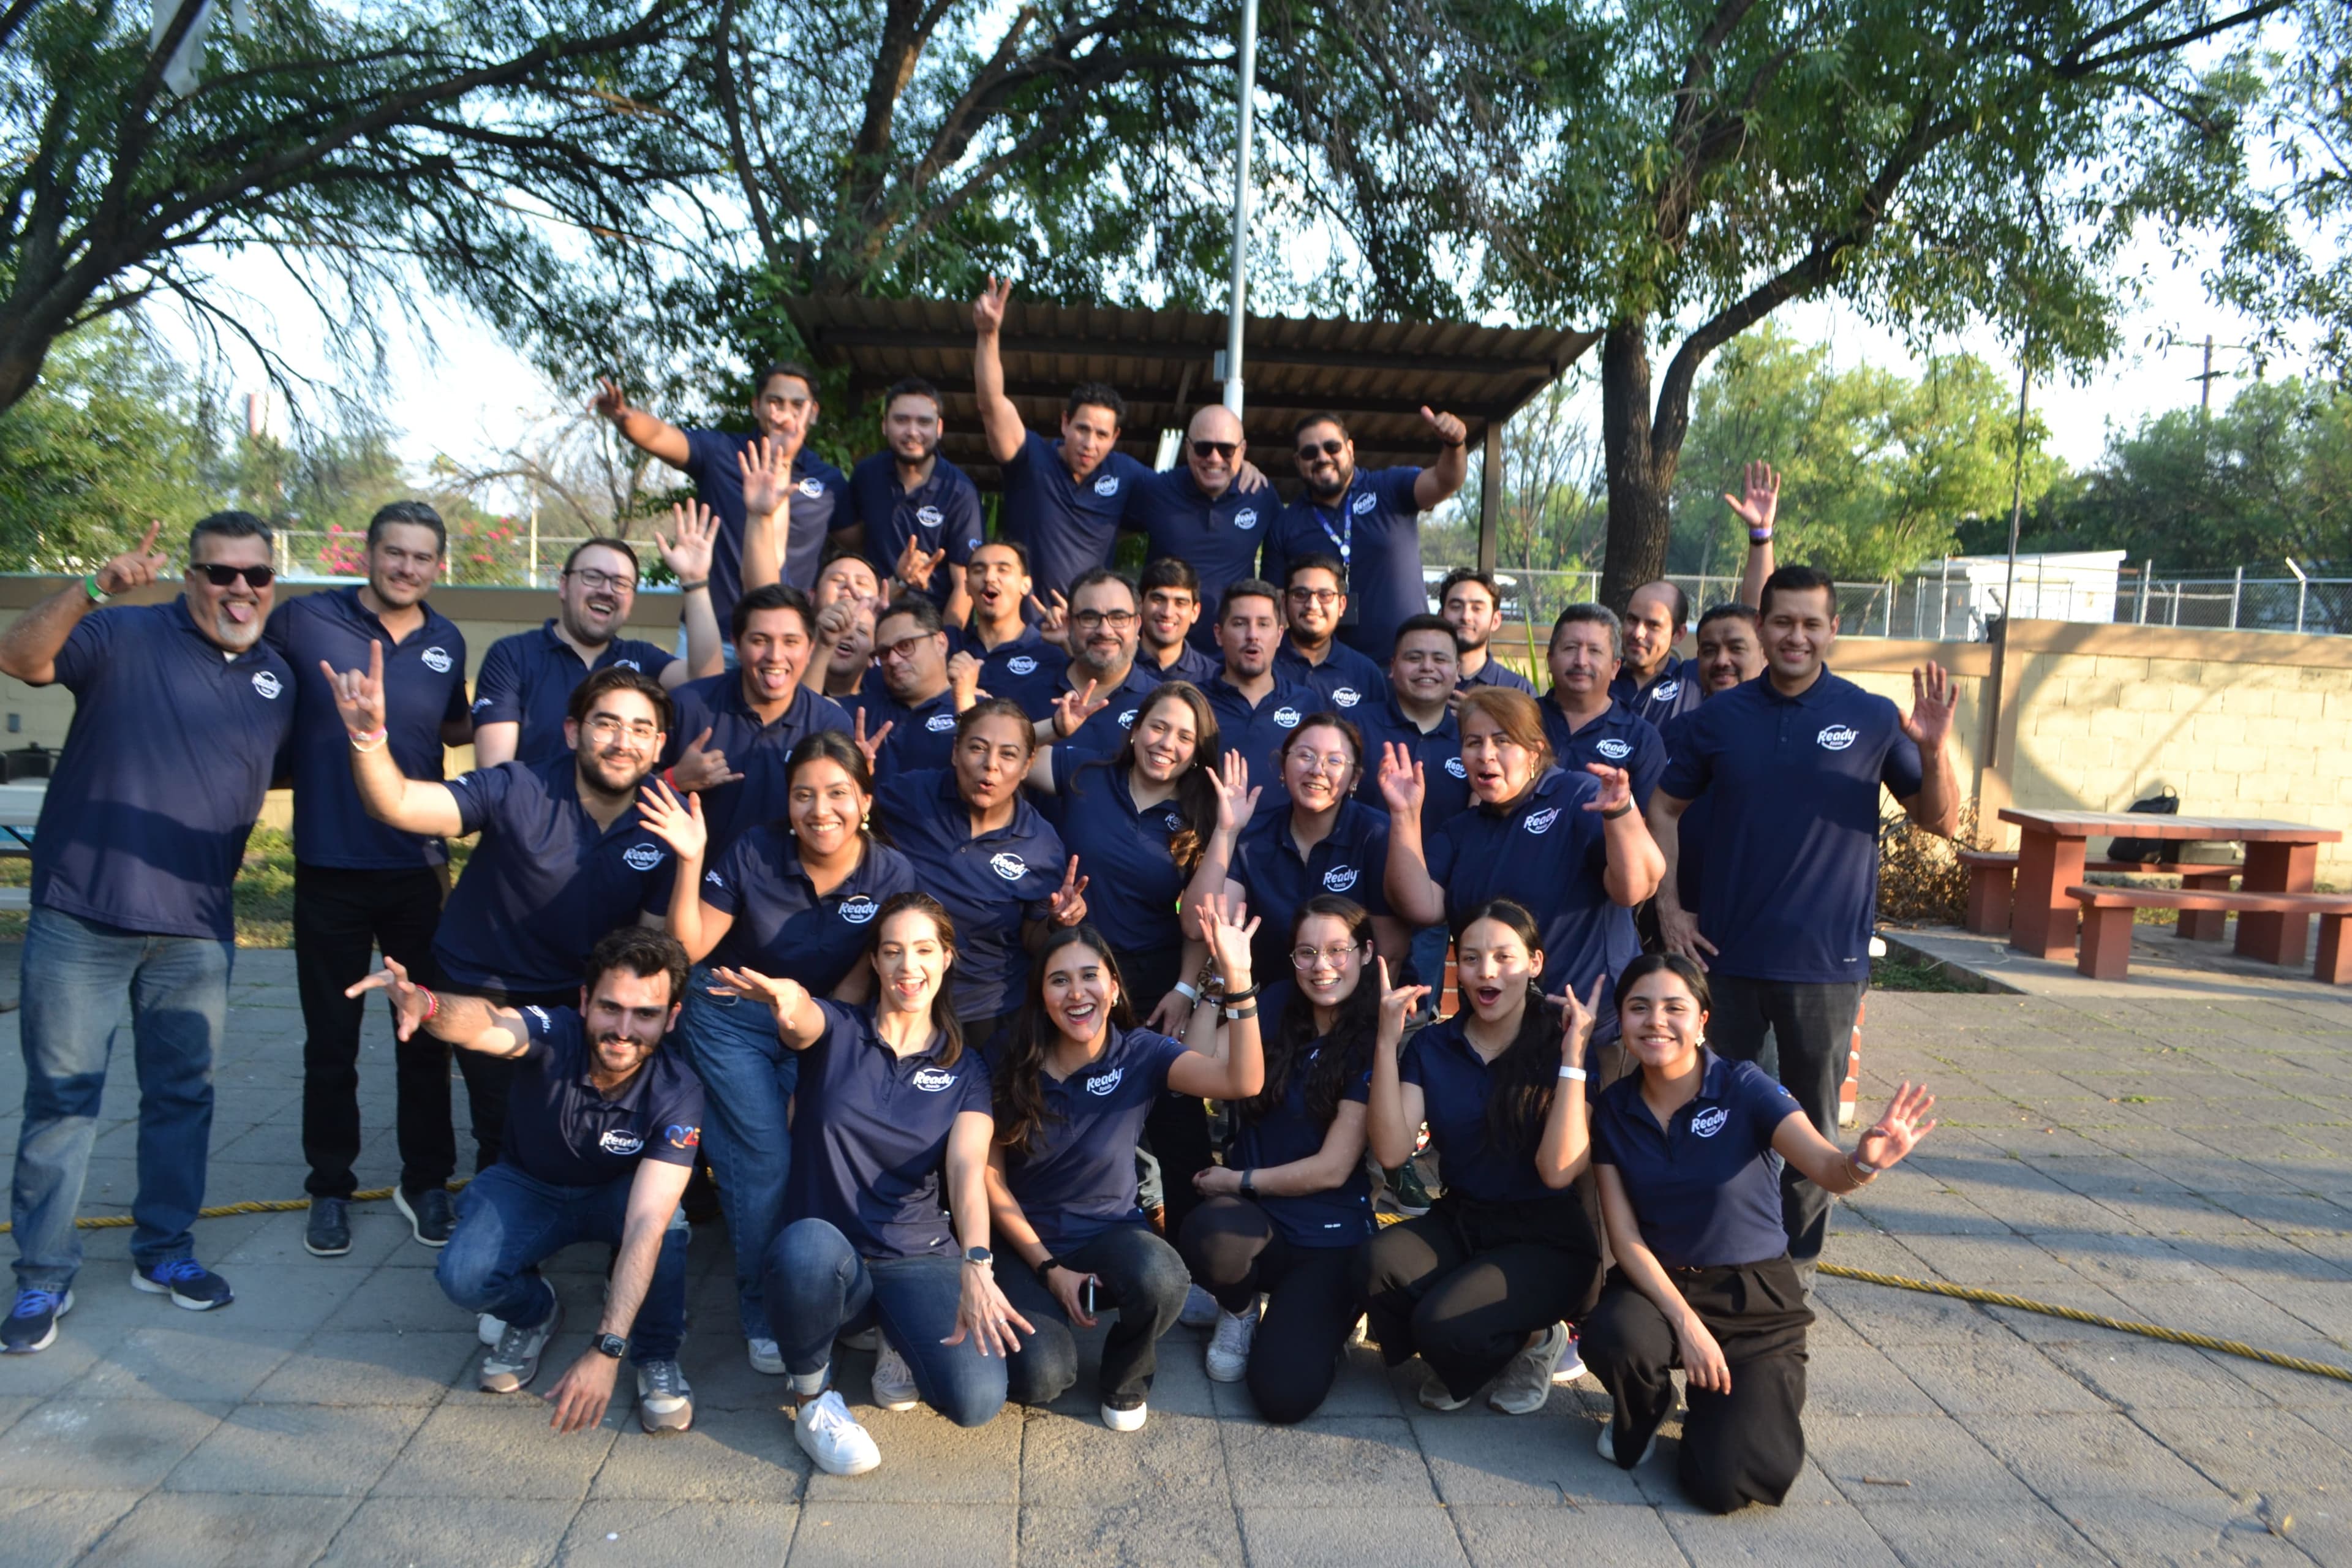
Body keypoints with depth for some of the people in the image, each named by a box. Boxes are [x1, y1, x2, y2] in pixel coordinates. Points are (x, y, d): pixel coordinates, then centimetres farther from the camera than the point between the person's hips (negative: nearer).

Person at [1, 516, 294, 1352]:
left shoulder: (277, 679, 10)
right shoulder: (126, 636, -5)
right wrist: (92, 589, -34)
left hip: (196, 928, 4)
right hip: (81, 915, -4)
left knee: (183, 1095, 13)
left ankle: (163, 1250, 28)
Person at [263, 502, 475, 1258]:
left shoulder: (447, 643, 5)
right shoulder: (302, 621, -6)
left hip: (419, 869, 3)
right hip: (329, 869, -2)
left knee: (426, 1034, 11)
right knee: (330, 1042, 9)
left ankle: (427, 1180, 26)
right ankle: (330, 1188, 25)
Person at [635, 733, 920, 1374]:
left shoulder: (892, 875, -11)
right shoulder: (755, 853, -14)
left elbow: (860, 982, -4)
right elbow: (685, 949, -12)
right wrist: (690, 862, -25)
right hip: (731, 1020, -1)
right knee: (763, 1161, -11)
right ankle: (763, 1315, 10)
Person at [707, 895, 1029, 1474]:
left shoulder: (964, 1067, 4)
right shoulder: (837, 1032, 1)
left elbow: (969, 1169, -11)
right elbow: (803, 1022, -25)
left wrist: (977, 1265, -31)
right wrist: (787, 999, -52)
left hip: (921, 1261, 1)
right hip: (830, 1263, -1)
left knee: (977, 1400, -25)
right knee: (808, 1245, -39)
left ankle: (898, 1339, 10)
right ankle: (812, 1399, -8)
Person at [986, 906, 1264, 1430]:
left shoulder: (1139, 1054, -10)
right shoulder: (1011, 1066, -8)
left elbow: (1242, 1081, -26)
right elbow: (991, 1177, -3)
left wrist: (1236, 975, -36)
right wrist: (1049, 1268, -10)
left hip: (1111, 1233, 0)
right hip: (1029, 1243, 0)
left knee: (1162, 1279, -35)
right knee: (1042, 1378, -25)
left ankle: (1124, 1382, 0)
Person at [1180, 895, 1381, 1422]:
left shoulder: (1372, 1047, -6)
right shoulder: (1274, 1019, 8)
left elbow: (1332, 1168, -9)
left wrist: (1237, 1181, -4)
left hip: (1330, 1238, -3)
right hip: (1257, 1219, 3)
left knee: (1284, 1397, -20)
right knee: (1206, 1235, -35)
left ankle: (1324, 1318, 15)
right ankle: (1239, 1309, 2)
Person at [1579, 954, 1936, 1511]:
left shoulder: (1744, 1089, -13)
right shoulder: (1615, 1108, -4)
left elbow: (1826, 1167, -28)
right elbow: (1624, 1235, -8)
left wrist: (1863, 1163, -52)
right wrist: (1685, 1322, -20)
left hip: (1753, 1296, -2)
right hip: (1656, 1283, 2)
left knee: (1724, 1484, -18)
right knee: (1611, 1337, -34)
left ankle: (1761, 1393, 18)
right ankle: (1643, 1410, 4)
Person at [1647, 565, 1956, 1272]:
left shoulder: (1872, 718, -2)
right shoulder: (1719, 717, 2)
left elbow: (1940, 821, 1)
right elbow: (1665, 808, 10)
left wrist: (1934, 749, -18)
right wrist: (1668, 907, 2)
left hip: (1825, 959, -1)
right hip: (1725, 950, 2)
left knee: (1812, 1119, 11)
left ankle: (1798, 1254, 28)